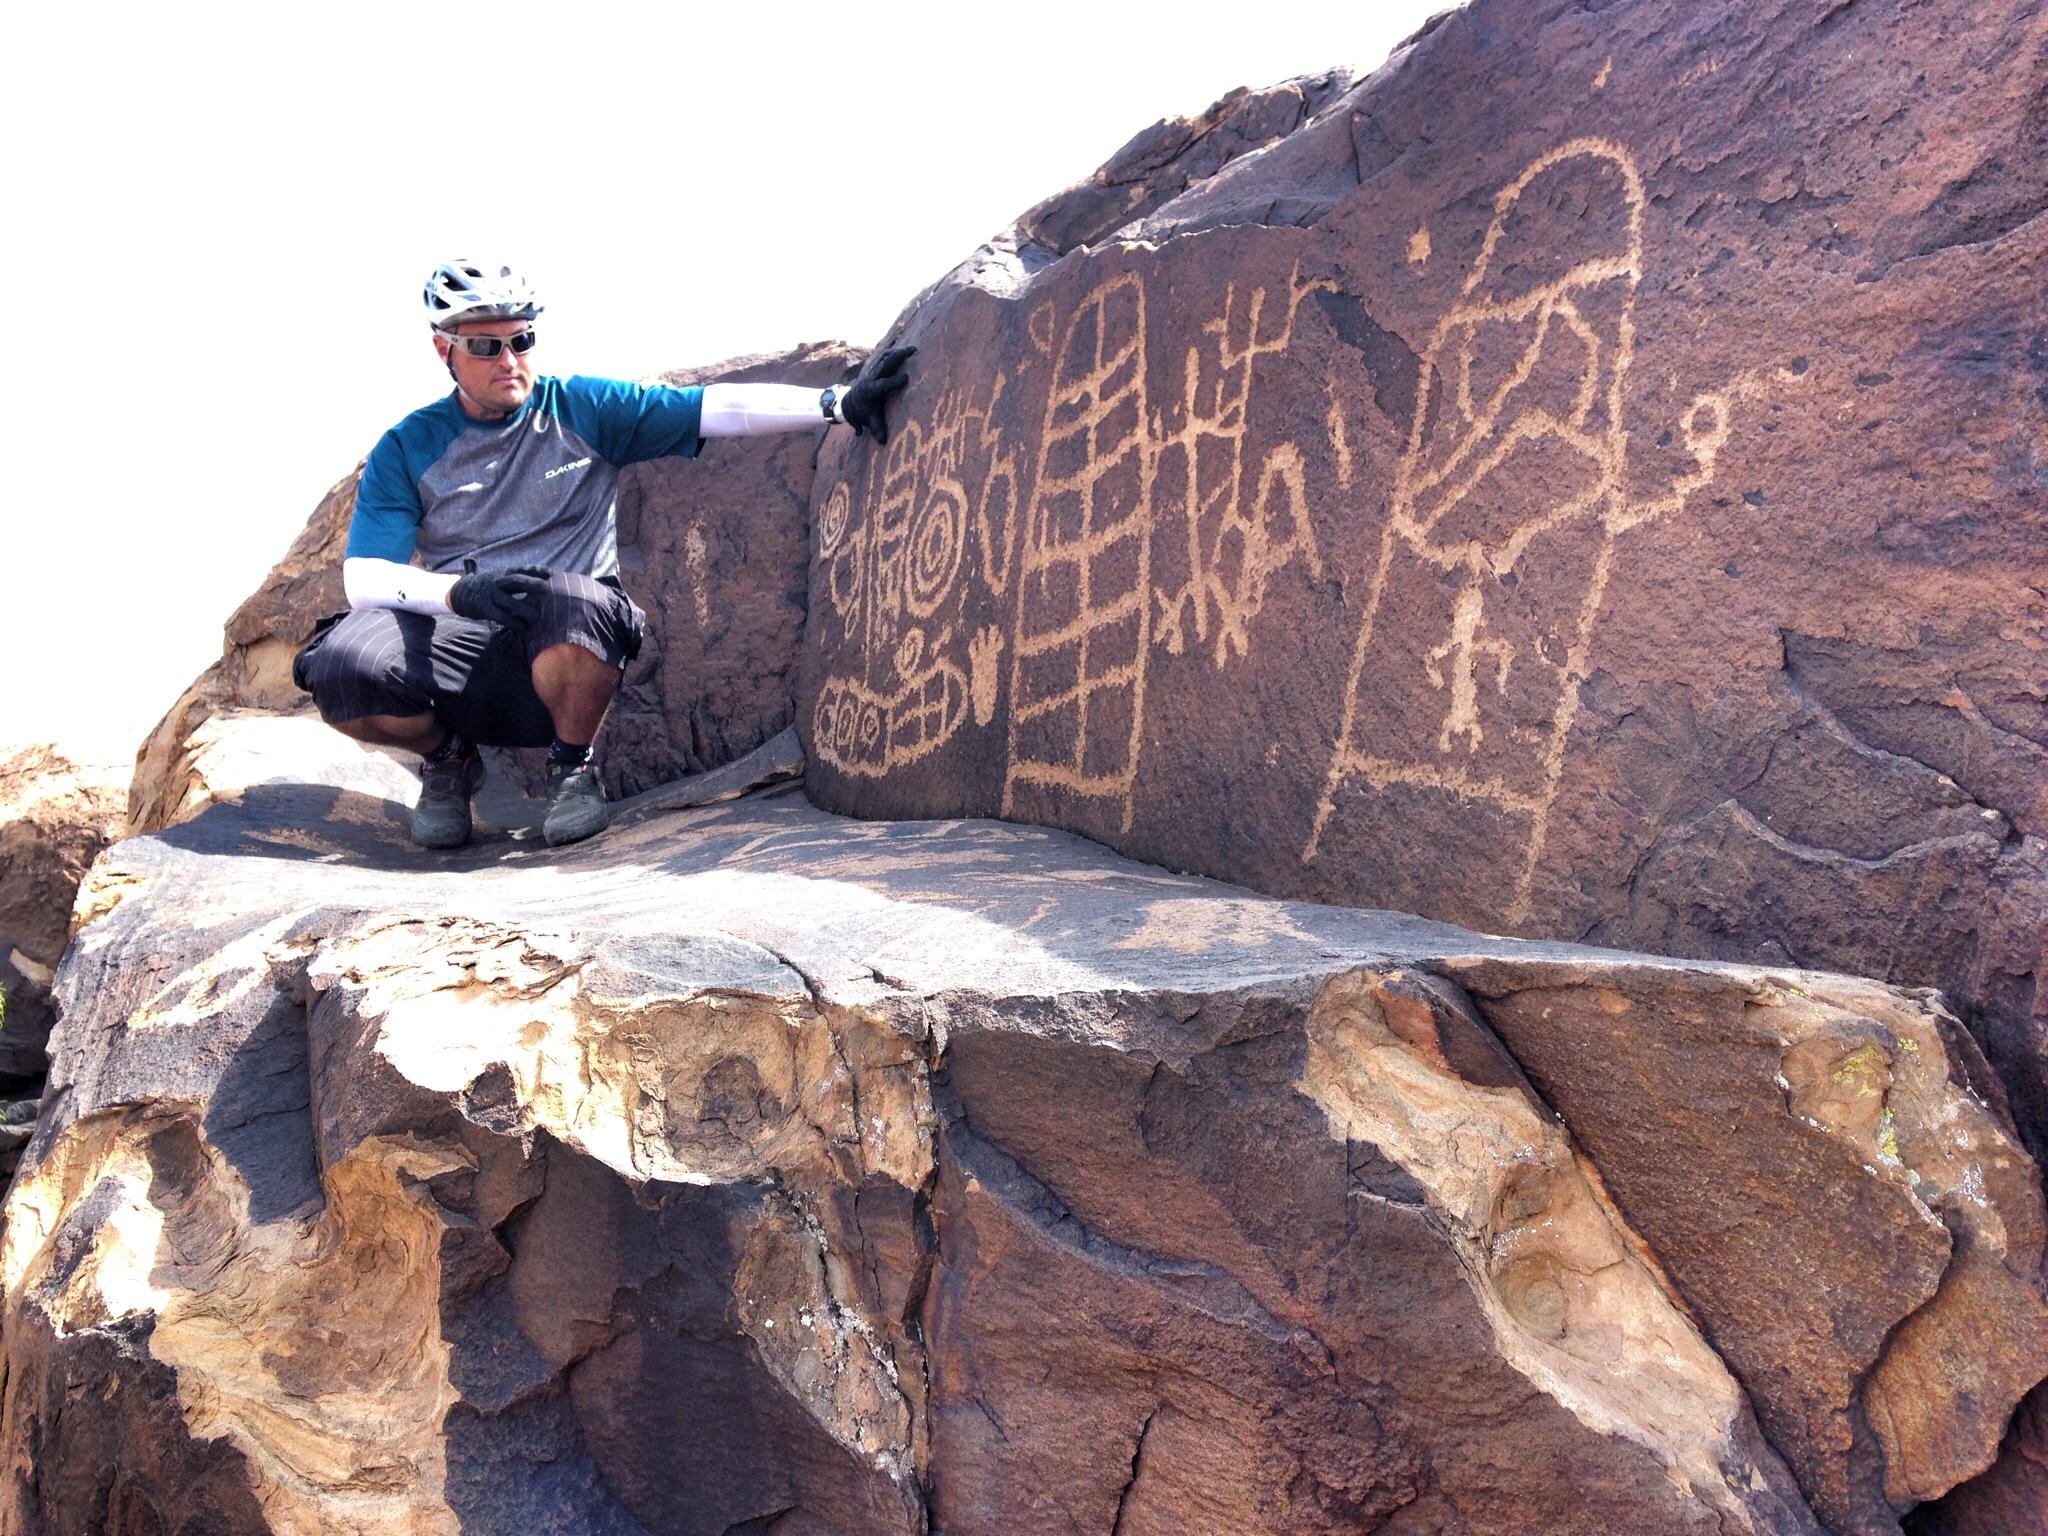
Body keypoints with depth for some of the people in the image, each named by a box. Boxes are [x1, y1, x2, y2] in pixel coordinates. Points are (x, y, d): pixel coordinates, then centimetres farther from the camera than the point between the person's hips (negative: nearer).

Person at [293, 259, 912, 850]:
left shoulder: (583, 409, 5)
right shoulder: (407, 449, 5)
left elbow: (722, 409, -3)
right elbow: (364, 579, -5)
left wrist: (841, 402, -16)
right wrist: (460, 591, -26)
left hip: (562, 650, -1)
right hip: (454, 645, 1)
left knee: (569, 599, -37)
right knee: (342, 663, -29)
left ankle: (572, 767, -6)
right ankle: (447, 758, 6)